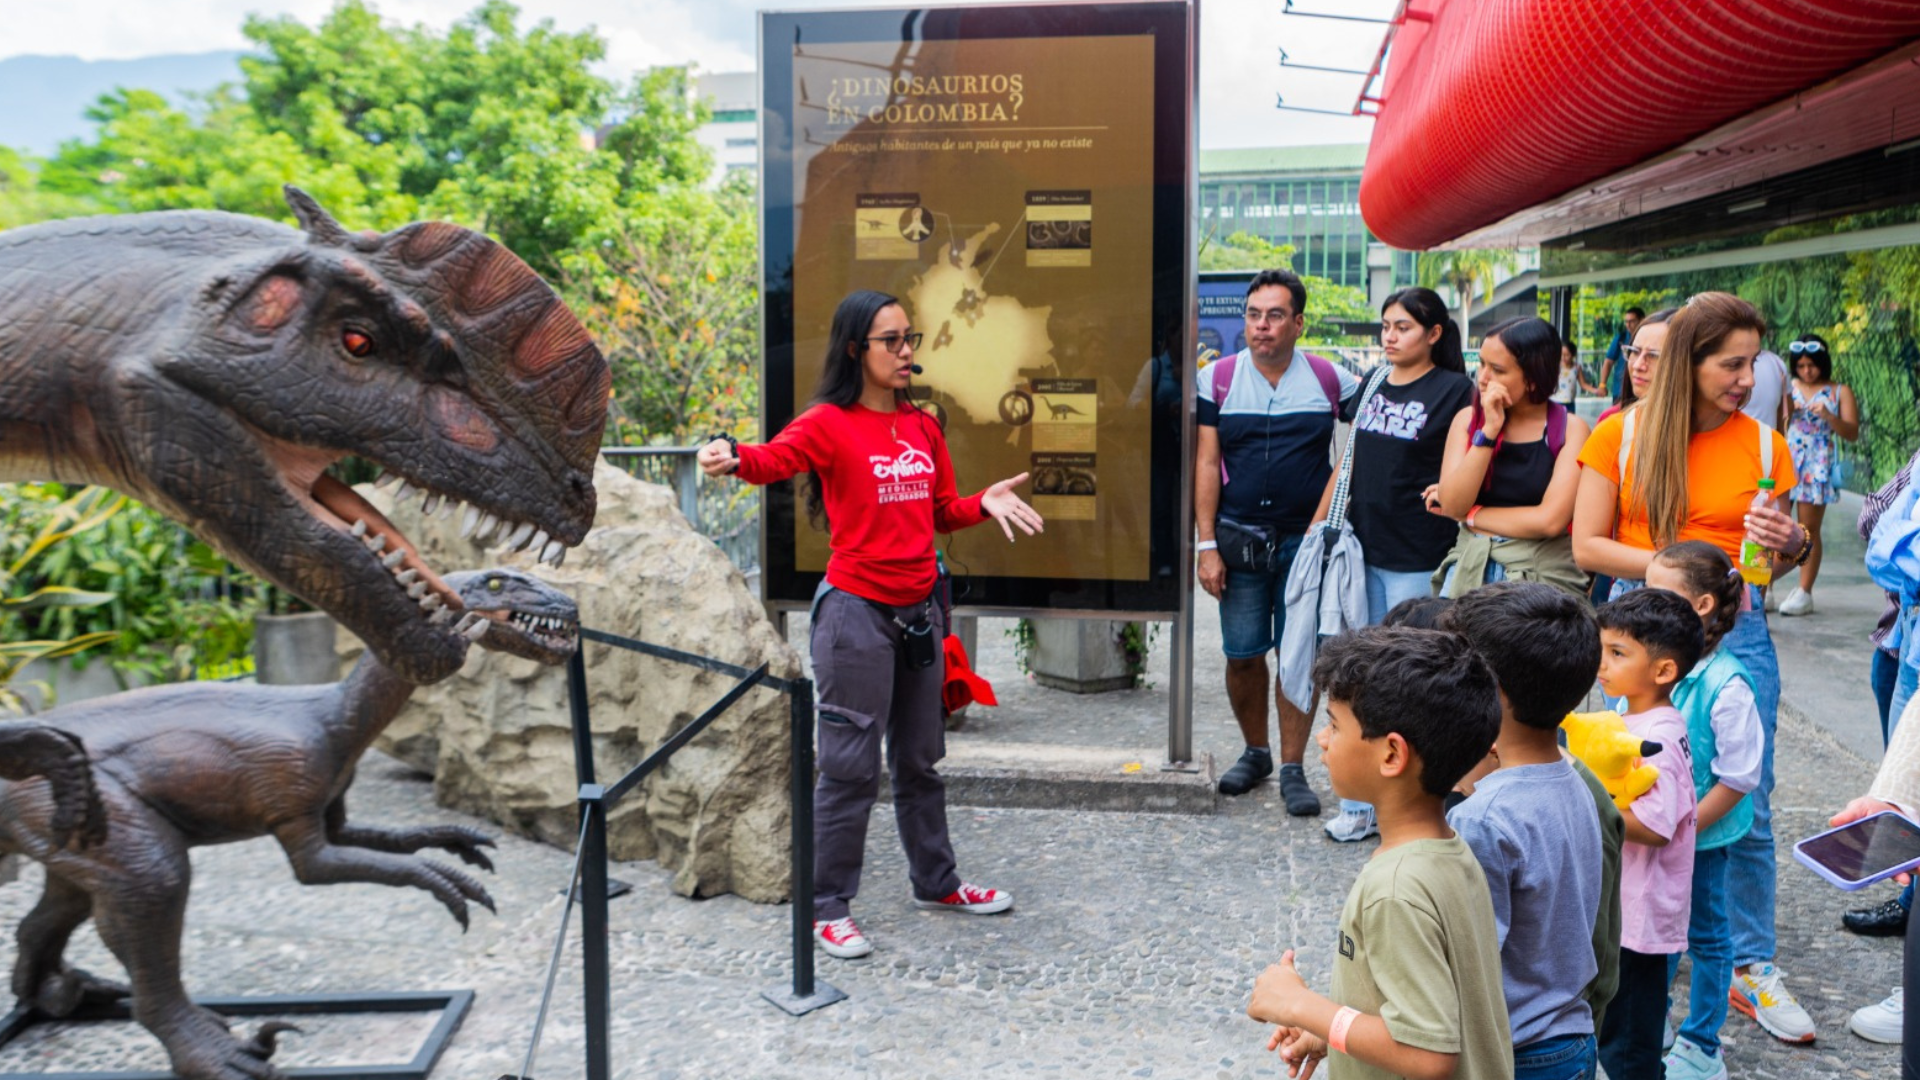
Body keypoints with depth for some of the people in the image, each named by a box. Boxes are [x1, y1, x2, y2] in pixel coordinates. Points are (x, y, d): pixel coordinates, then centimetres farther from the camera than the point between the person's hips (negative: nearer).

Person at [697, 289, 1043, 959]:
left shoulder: (924, 428, 10)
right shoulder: (830, 424, -10)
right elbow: (777, 457, -29)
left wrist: (985, 504, -4)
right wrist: (733, 458, -50)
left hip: (919, 608, 7)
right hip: (857, 610, -7)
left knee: (920, 757, 19)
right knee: (851, 765, -1)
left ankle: (935, 883, 35)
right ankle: (828, 907, 13)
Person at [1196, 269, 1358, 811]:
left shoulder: (1330, 380, 1)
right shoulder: (1218, 379, 2)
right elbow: (1206, 464, 0)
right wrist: (1207, 545, -6)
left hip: (1307, 539, 0)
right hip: (1239, 537, 1)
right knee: (1242, 655, 5)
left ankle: (1292, 768, 13)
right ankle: (1255, 752, 26)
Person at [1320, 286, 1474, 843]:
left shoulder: (1453, 391, -5)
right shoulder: (1372, 387, 13)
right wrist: (1318, 523, 16)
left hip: (1417, 560, -6)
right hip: (1362, 548, 6)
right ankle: (1362, 802, 21)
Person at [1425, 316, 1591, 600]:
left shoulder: (1570, 428, -3)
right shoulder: (1467, 419, 5)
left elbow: (1550, 520, -14)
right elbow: (1451, 505, -7)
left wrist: (1469, 513, -5)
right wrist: (1489, 430, -12)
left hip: (1543, 574, -2)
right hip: (1469, 568, 2)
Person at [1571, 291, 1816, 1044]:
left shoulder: (1762, 444, 2)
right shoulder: (1621, 435, -4)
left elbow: (1781, 556, 10)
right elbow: (1587, 546, -6)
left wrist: (1793, 546, -13)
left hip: (1734, 629, 1)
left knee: (1747, 804, 2)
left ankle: (1752, 966, 17)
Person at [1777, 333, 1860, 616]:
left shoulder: (1839, 392, 7)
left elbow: (1852, 433, 0)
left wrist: (1827, 416, -16)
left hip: (1817, 467, -2)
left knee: (1809, 529, -2)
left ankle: (1804, 593, 1)